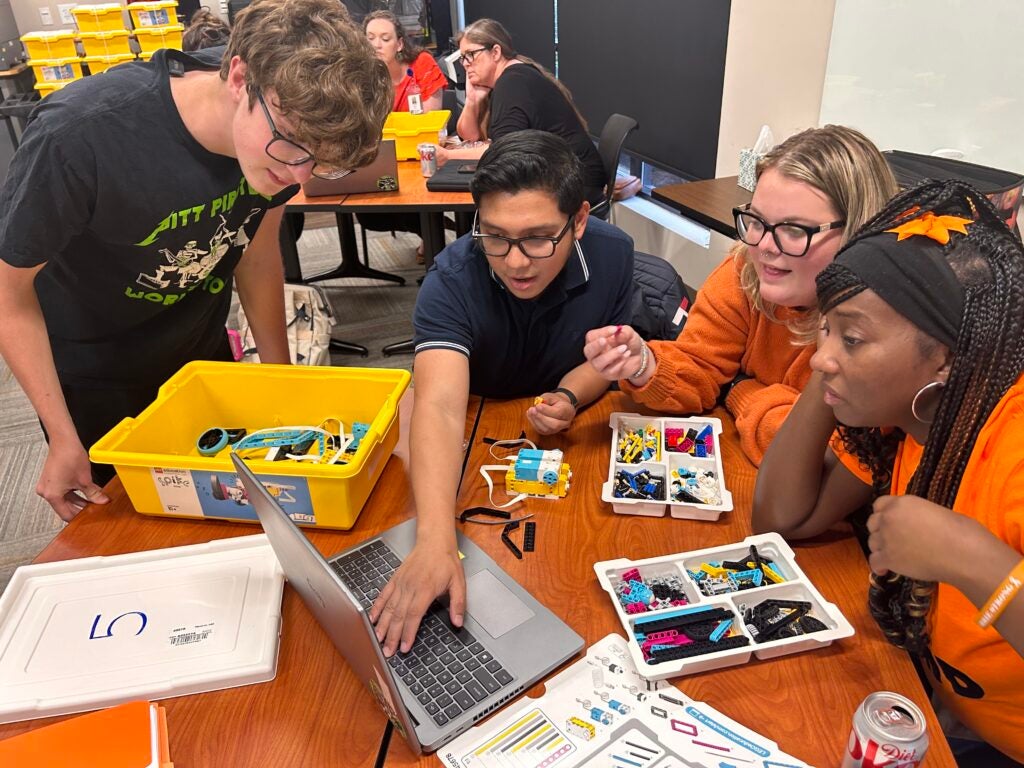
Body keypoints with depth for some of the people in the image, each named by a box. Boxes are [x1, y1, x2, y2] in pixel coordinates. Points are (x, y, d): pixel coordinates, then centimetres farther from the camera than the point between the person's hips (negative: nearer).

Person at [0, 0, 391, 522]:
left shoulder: (283, 126, -21)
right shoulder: (78, 136, -36)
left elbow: (258, 256, -6)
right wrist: (64, 439, -17)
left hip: (203, 350, 4)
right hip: (90, 372, -3)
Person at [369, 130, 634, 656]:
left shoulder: (611, 254, -18)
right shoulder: (451, 282, -30)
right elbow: (441, 407, -44)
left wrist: (569, 397, -24)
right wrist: (435, 543, -57)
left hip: (565, 434, 2)